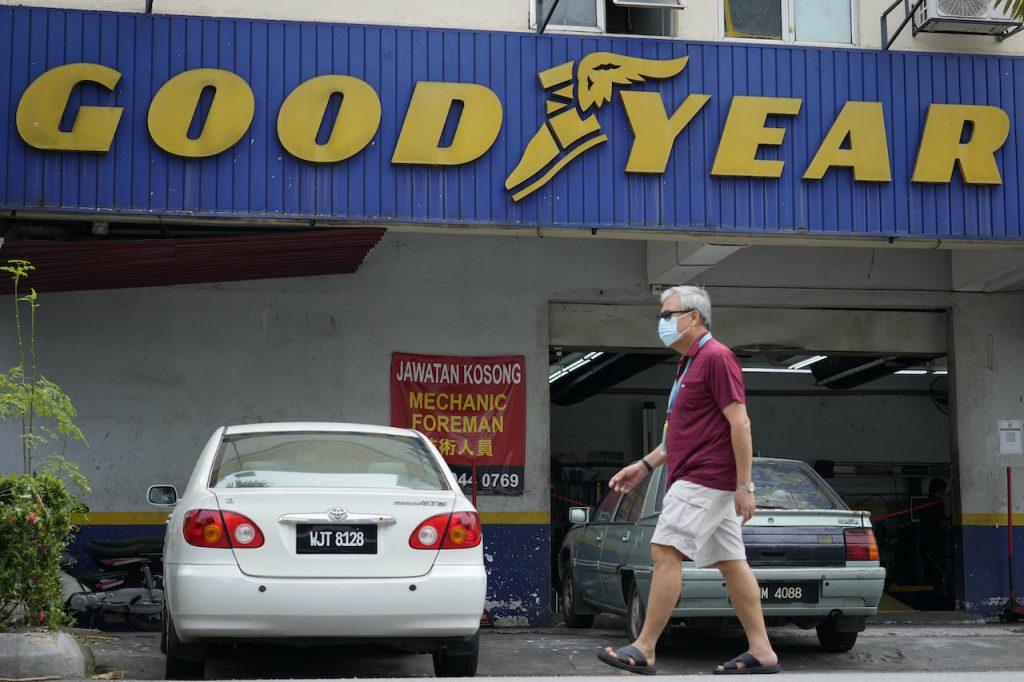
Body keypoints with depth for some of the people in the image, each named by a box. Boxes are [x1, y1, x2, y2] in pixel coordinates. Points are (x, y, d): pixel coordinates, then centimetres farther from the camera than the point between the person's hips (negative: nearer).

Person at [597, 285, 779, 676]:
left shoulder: (716, 358, -11)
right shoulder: (690, 363, 20)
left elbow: (740, 423, -16)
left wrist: (744, 486, -19)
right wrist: (646, 465, 21)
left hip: (705, 479, -10)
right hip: (697, 480, 10)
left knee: (665, 553, -12)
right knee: (731, 563, 8)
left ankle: (644, 650, -10)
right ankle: (761, 651, 10)